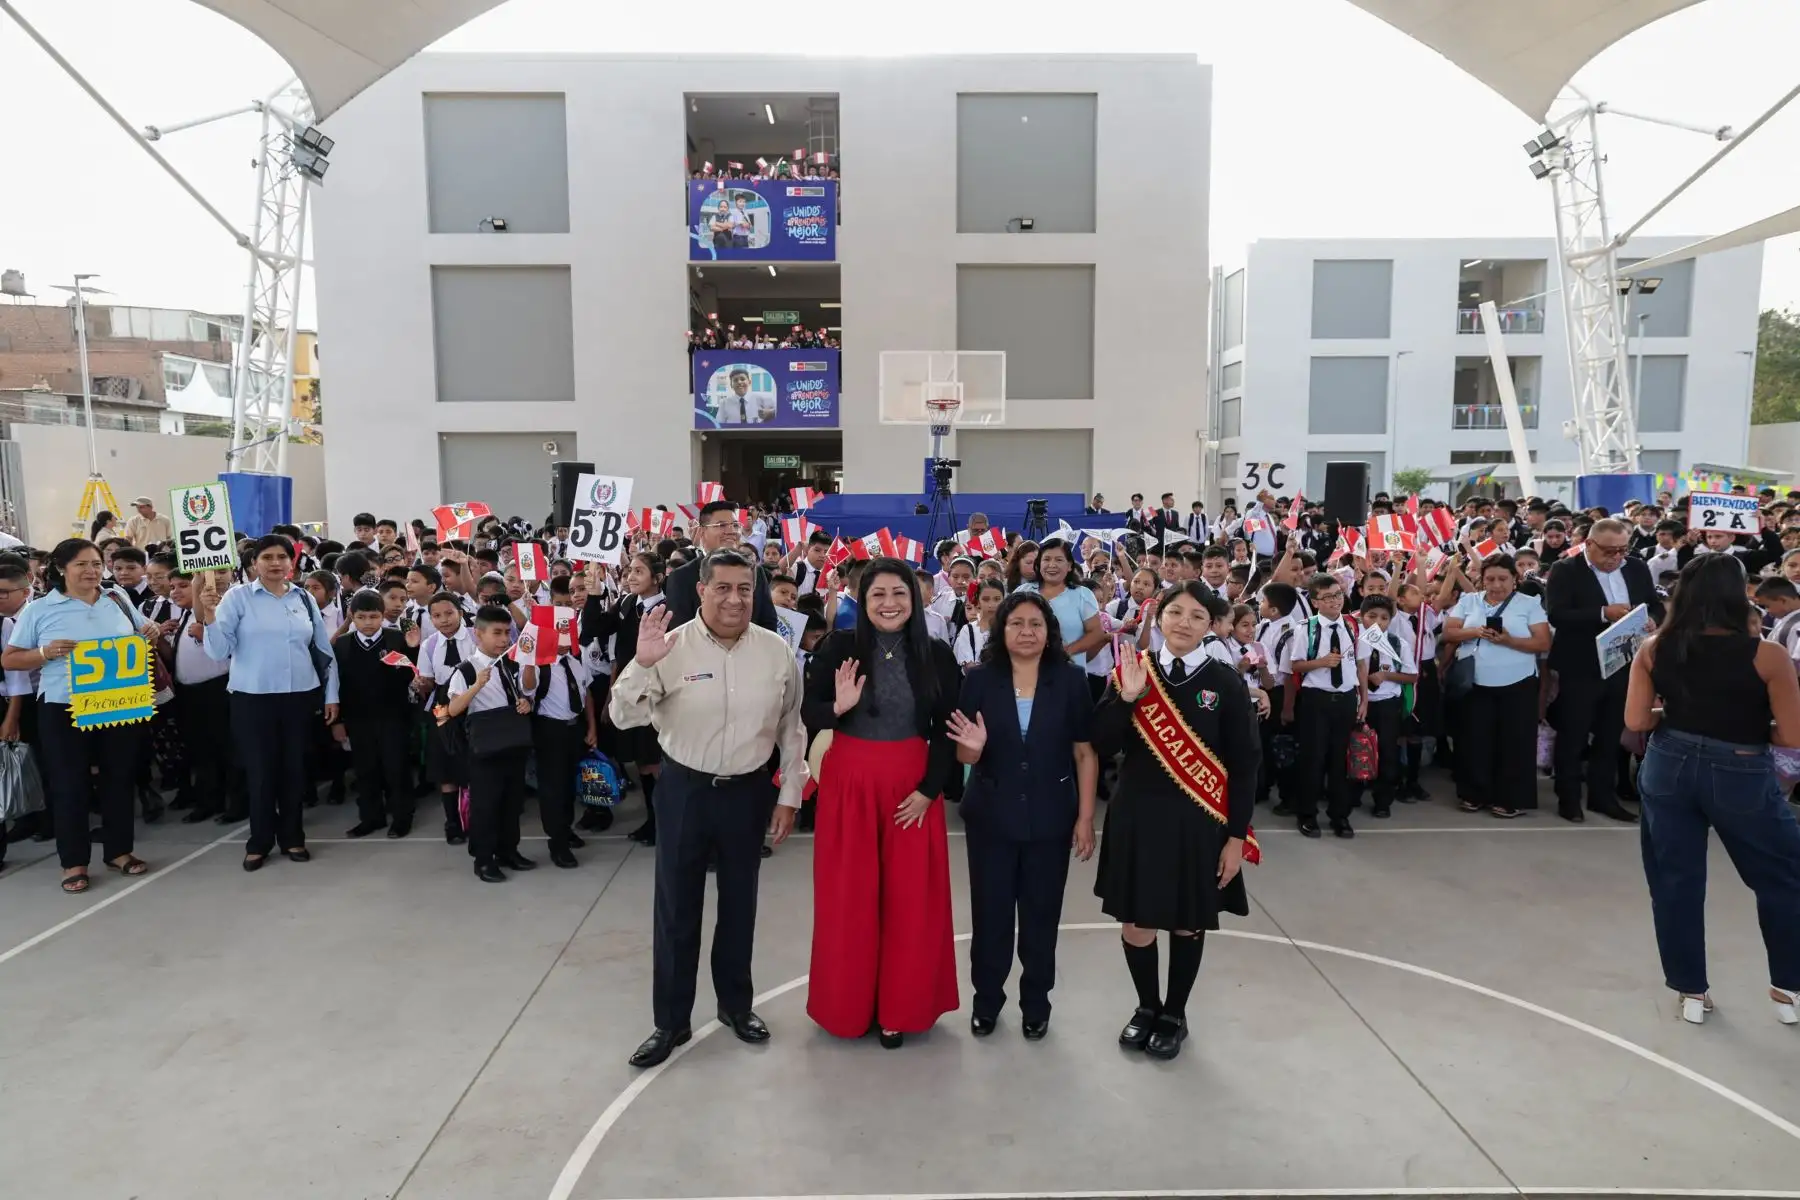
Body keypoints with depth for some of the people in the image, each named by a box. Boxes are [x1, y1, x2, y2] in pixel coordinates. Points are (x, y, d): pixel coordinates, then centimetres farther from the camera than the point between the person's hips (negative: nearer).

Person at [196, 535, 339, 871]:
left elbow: (324, 650, 10)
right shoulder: (238, 597, -2)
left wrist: (331, 695, 9)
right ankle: (259, 842, 21)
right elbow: (219, 651, -9)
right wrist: (209, 618, -25)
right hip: (253, 699, -2)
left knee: (294, 768, 10)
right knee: (260, 770, 5)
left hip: (301, 697, 2)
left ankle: (292, 837, 25)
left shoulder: (305, 599, 6)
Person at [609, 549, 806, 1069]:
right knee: (676, 907, 8)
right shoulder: (672, 647, -12)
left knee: (739, 902, 17)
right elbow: (623, 717, -14)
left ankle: (735, 1003, 38)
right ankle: (671, 1021, 25)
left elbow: (791, 729, 4)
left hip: (749, 791, 2)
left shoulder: (777, 651, -5)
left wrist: (789, 795, 5)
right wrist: (641, 664, -31)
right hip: (685, 789, -1)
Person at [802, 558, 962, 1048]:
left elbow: (946, 731, 1)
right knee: (849, 897, 8)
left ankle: (900, 1007, 24)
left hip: (914, 787, 1)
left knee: (910, 898, 7)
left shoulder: (938, 655, -2)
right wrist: (838, 706, -23)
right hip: (849, 784, -1)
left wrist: (928, 790, -8)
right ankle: (848, 1005, 26)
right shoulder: (837, 648, -6)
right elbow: (808, 715, -3)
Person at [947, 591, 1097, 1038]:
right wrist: (973, 746, -24)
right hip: (990, 816, 0)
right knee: (989, 912, 9)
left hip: (1050, 817, 0)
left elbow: (1085, 753, -3)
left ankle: (1036, 1004, 31)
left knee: (1041, 914, 12)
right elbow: (964, 757, -1)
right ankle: (986, 1000, 29)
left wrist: (1086, 817, -5)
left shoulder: (1071, 680, -6)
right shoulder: (979, 680, -5)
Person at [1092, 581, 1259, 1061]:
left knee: (1188, 925, 13)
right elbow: (1102, 746, -7)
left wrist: (1235, 837, -6)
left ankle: (1174, 1015, 35)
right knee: (1135, 926, 8)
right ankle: (1147, 1006, 34)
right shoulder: (1132, 670, -1)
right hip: (1136, 817, 1)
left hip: (1196, 823, -1)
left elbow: (1244, 767, -3)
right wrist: (1127, 697, -21)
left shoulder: (1227, 684, -6)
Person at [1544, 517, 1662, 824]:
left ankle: (1603, 795, 26)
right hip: (1580, 669, -5)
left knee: (1611, 735, 15)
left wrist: (1650, 622, -12)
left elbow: (1657, 606, 10)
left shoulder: (1637, 568, 7)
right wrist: (1603, 614, -27)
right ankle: (1569, 797, 16)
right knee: (1573, 736, 5)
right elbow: (1556, 614, -19)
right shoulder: (1565, 570, -9)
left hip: (1623, 666, 5)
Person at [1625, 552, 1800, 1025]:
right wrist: (1751, 724, 8)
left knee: (1674, 881, 14)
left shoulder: (1654, 648, -6)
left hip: (1670, 766, 3)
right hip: (1742, 775, -2)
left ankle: (1690, 992, 24)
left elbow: (1636, 721, -5)